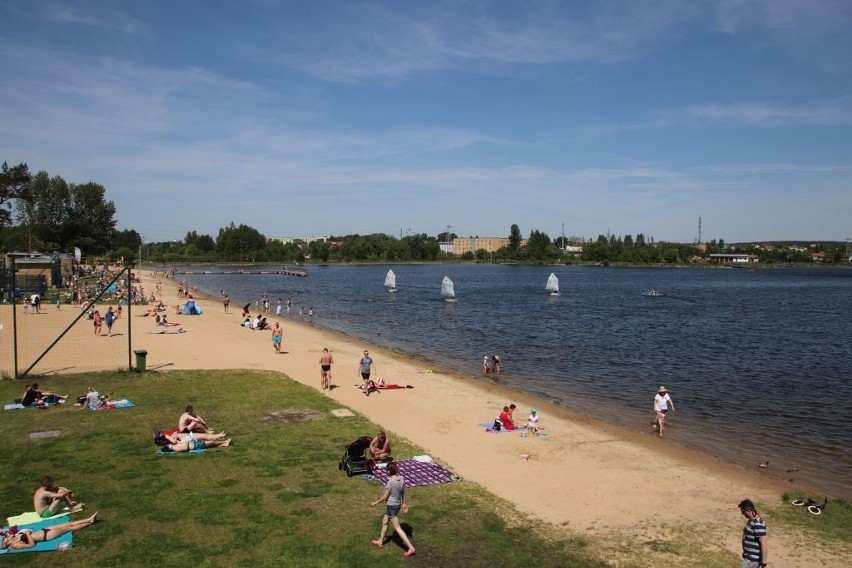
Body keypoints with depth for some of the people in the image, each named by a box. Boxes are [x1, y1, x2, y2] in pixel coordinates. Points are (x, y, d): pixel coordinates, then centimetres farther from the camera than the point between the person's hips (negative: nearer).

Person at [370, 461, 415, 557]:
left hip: (391, 506, -8)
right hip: (398, 504, 8)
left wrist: (375, 503, -3)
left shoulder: (390, 482, -25)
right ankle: (380, 541, 43)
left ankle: (411, 548, 0)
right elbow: (403, 493, 7)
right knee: (384, 522, 26)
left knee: (398, 528, 0)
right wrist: (404, 503, 21)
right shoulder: (401, 479, -5)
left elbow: (385, 497, -17)